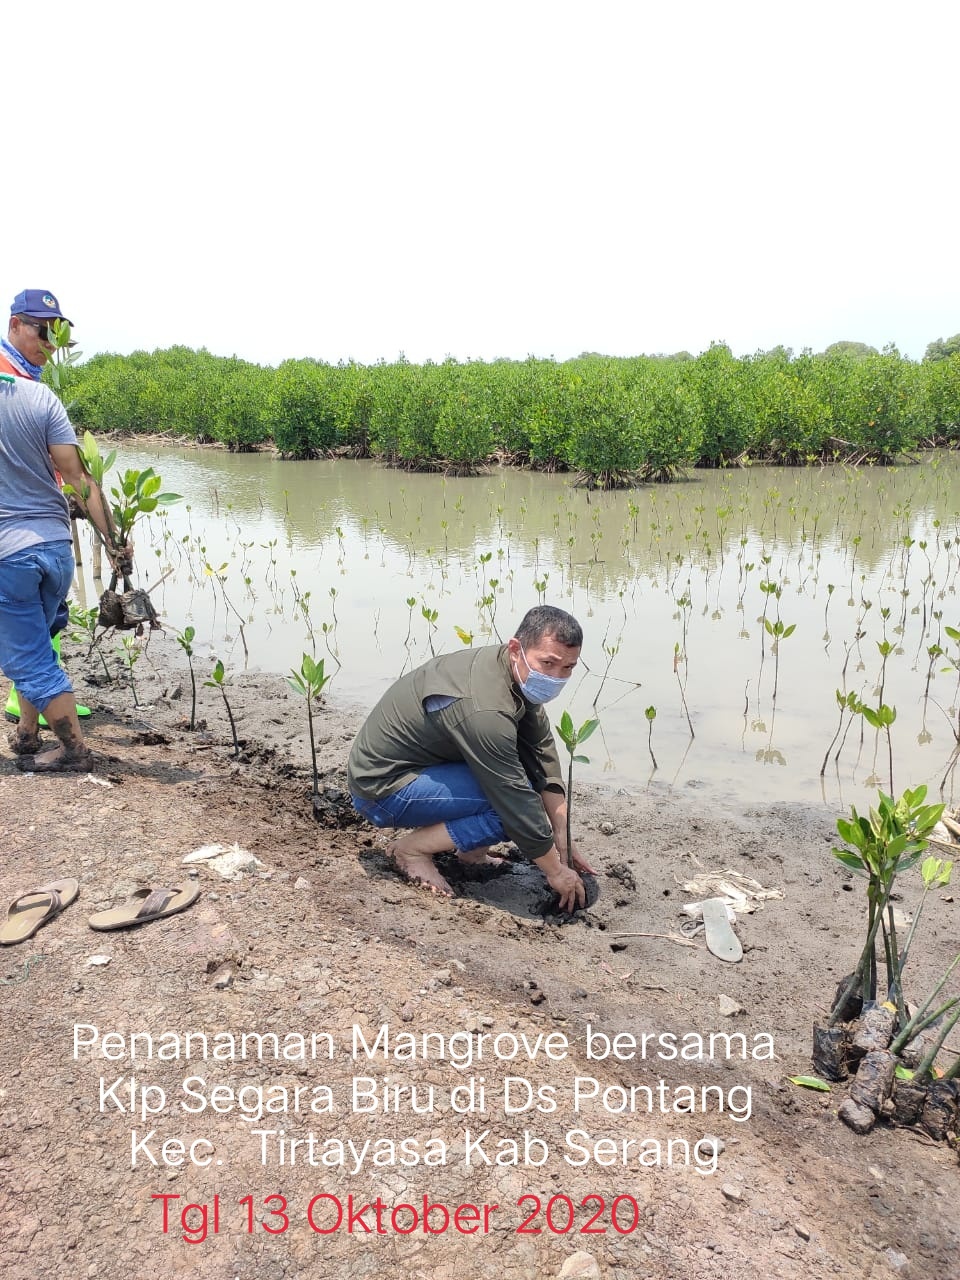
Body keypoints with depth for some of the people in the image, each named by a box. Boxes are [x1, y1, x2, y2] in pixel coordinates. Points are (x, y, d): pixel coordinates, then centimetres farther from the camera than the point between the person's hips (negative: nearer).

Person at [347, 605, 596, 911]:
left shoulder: (521, 676, -5)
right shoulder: (483, 710, -34)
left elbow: (543, 756, -2)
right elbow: (517, 801, -27)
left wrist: (563, 841, -3)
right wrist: (555, 871, -15)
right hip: (381, 791, -9)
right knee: (510, 806, -23)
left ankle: (469, 848, 10)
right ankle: (412, 849, -7)